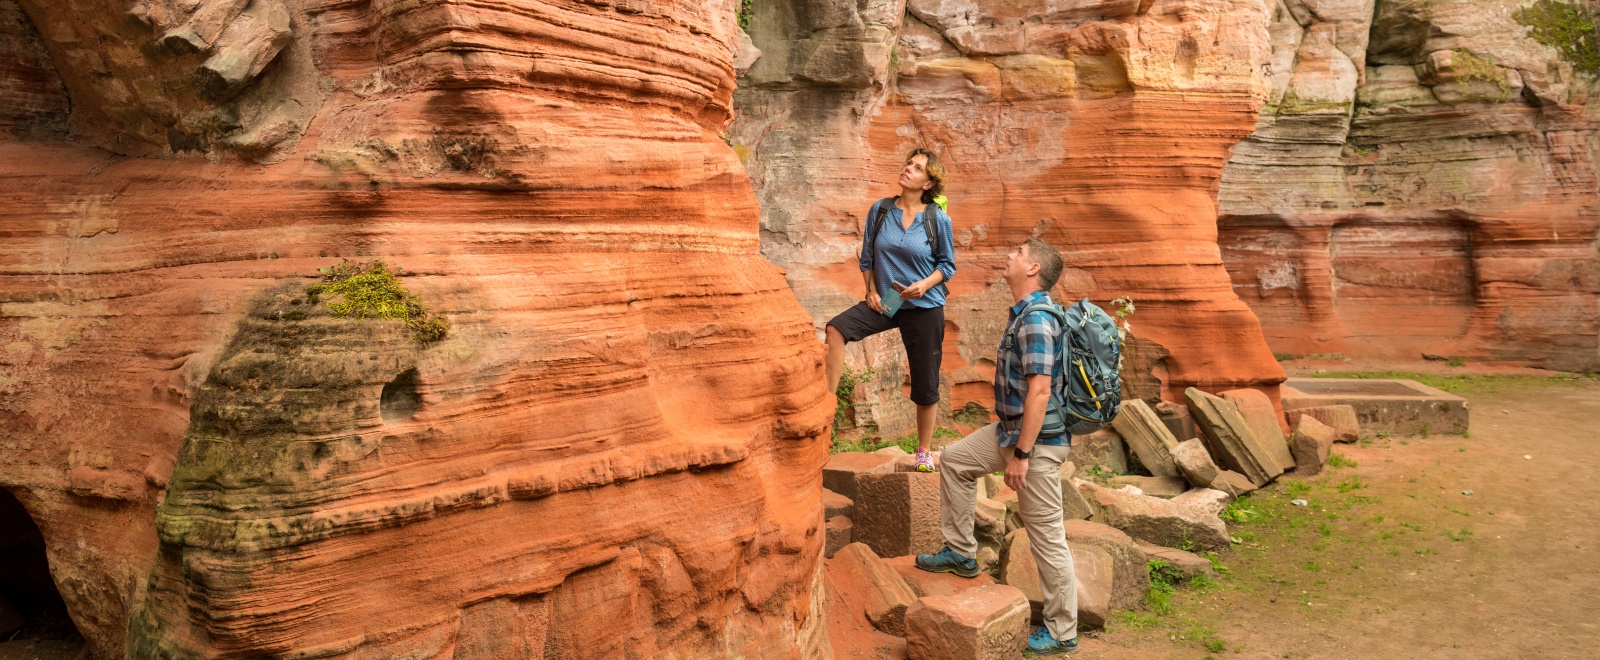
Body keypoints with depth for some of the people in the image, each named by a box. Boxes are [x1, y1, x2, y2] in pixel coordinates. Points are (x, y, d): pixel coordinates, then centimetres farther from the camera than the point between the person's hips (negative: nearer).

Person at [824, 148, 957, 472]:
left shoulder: (938, 220, -7)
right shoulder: (880, 210, 0)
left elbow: (948, 265, 2)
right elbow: (867, 258, 9)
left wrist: (926, 284, -16)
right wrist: (871, 291, -4)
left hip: (924, 306, -2)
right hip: (884, 302, 2)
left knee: (925, 384, 5)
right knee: (836, 329, -26)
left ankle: (924, 452, 24)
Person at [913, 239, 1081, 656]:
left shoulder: (1037, 320, -22)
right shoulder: (1024, 314, 10)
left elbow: (1040, 390, -27)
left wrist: (1021, 455, -25)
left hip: (1037, 440, -10)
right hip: (1010, 430, 10)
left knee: (1046, 536, -1)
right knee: (954, 460, 18)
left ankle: (1062, 632, 12)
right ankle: (960, 553, 27)